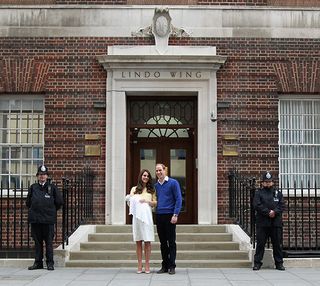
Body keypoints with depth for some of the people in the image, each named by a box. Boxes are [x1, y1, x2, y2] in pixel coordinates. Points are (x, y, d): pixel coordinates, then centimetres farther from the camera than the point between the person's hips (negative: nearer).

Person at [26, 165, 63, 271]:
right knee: (37, 241, 7)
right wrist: (34, 210, 14)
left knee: (49, 242, -1)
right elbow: (28, 202, 19)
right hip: (35, 219, 3)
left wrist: (51, 210, 8)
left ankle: (50, 263, 5)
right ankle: (38, 262, 14)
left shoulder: (52, 187, 3)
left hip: (48, 219, -2)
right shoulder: (33, 187, 9)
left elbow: (59, 201, 6)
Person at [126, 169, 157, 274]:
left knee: (147, 241, -4)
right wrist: (130, 199, -10)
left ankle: (147, 265, 0)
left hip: (147, 215, 0)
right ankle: (139, 265, 4)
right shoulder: (134, 189, 14)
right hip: (137, 215, 0)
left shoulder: (151, 190, 15)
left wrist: (146, 201, -5)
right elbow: (130, 201, 11)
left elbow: (155, 203, 10)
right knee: (138, 241, 1)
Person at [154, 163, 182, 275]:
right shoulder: (156, 185, 13)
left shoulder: (173, 183, -3)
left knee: (171, 242, -2)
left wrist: (175, 215, -14)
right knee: (163, 242, 8)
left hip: (169, 216, -5)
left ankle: (172, 266, 2)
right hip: (159, 216, 5)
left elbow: (178, 199, -7)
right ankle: (164, 266, 14)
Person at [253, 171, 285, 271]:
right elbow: (257, 205, -8)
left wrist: (275, 212, -14)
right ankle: (257, 263, 6)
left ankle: (279, 263, 14)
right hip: (262, 223, -2)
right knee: (260, 243, -1)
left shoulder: (277, 193, 13)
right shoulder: (258, 193, 5)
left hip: (276, 223, 2)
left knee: (278, 244, 6)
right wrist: (268, 212, -15)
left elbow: (282, 205, 3)